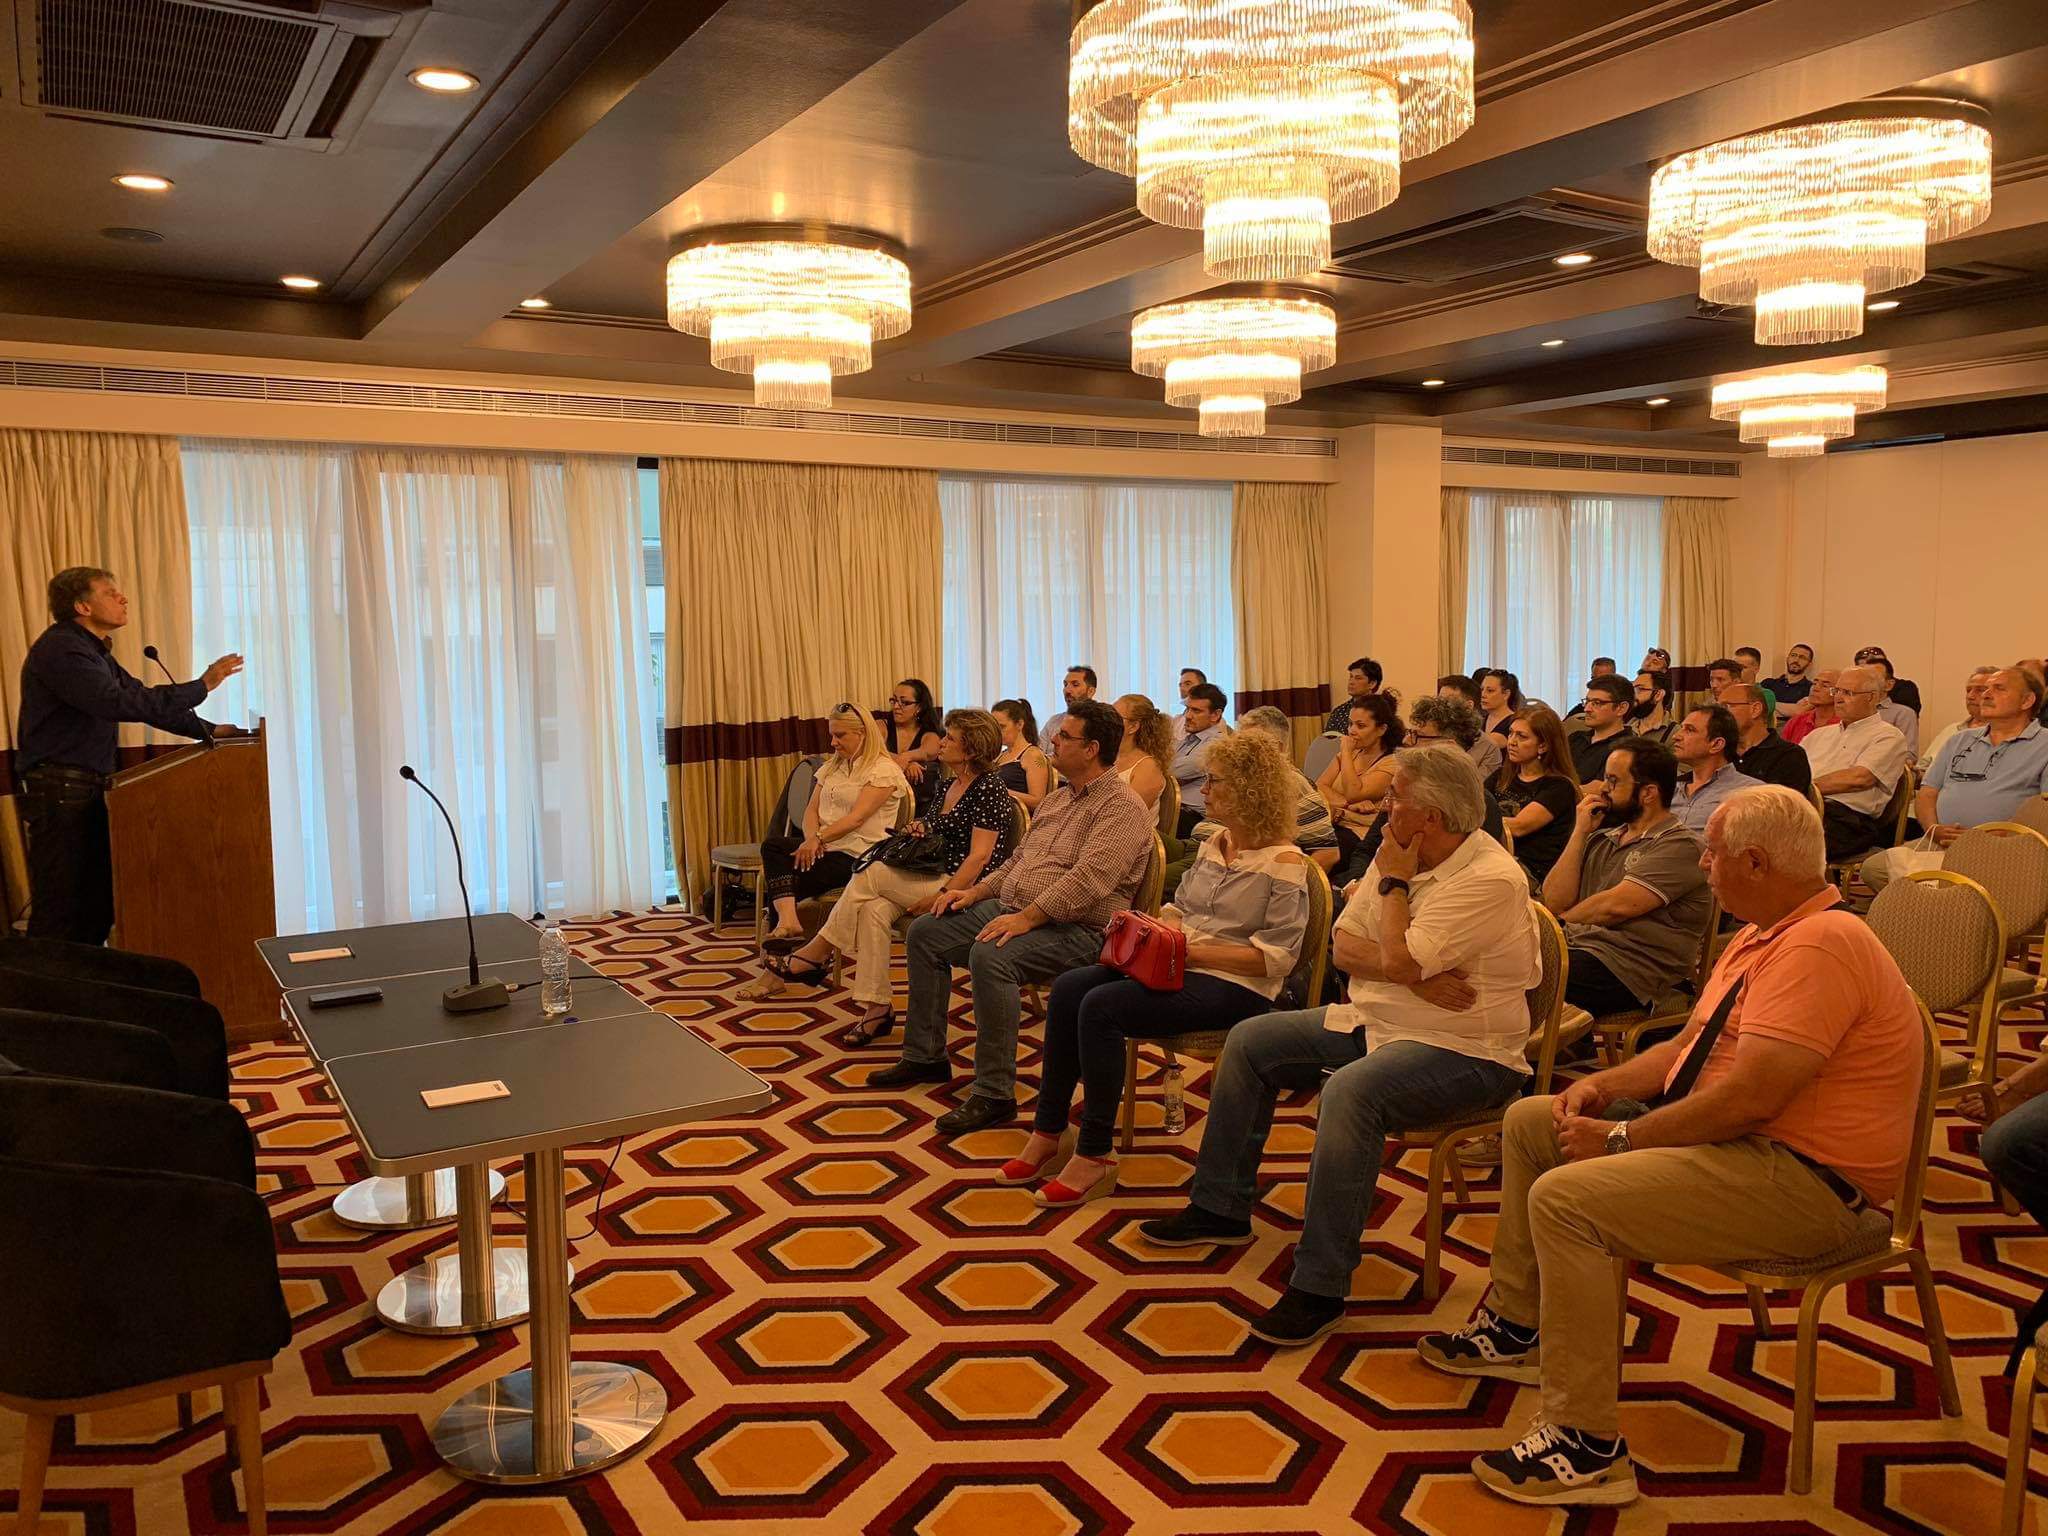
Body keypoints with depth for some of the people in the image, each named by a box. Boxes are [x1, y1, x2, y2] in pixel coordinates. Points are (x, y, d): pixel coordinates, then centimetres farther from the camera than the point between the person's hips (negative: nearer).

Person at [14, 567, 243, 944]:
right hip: (62, 794, -10)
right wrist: (201, 686, -26)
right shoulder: (59, 649, -15)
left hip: (91, 790, 10)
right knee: (61, 913, -6)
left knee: (96, 909, 14)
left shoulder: (95, 652, 17)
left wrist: (208, 730, 11)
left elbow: (145, 699, 22)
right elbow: (120, 702, -27)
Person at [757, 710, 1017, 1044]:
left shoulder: (988, 788, -14)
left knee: (870, 875, -16)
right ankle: (876, 1008, -19)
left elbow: (980, 856, -20)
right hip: (934, 876, 8)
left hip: (965, 887, -8)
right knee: (874, 909, -19)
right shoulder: (949, 784, 14)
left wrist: (942, 895, -25)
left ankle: (815, 955, -2)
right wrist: (923, 831, 6)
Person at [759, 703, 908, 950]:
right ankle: (788, 922, -34)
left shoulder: (883, 770, -7)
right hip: (824, 847, 7)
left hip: (857, 855, -7)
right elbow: (811, 810, 12)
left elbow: (857, 817, -17)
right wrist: (812, 838, -9)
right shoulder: (832, 766, 19)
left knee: (789, 881, -21)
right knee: (772, 845, -21)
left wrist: (818, 838, -24)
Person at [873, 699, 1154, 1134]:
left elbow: (1088, 878, -25)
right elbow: (1018, 859, 26)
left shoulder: (1123, 807, -12)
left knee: (989, 956, -35)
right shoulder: (1057, 799, 19)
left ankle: (994, 1093, -25)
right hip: (1011, 908, 10)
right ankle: (925, 1056, 16)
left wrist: (1026, 918, -29)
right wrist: (974, 891, 11)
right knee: (925, 932, 6)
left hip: (1073, 929, -10)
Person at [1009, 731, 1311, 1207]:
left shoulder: (1283, 863, -10)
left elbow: (1275, 957, -17)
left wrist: (1194, 951, -19)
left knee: (1101, 1006, -26)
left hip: (1234, 985, -8)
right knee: (1068, 988, -12)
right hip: (1180, 967, 8)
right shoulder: (1214, 845, 15)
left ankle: (1093, 1158, -15)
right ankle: (1047, 1132, -4)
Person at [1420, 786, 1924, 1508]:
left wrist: (1621, 1137, -19)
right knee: (1529, 1121, 14)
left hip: (1801, 1178, -11)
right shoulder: (1762, 936, 12)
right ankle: (1516, 1325, 23)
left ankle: (1588, 1448, -17)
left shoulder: (1822, 945, -22)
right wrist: (1603, 1085, 2)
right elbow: (1689, 1047, 19)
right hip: (1735, 1138, 11)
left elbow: (1749, 1097, -29)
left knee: (1564, 1198, -27)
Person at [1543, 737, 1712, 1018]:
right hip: (1571, 948, 7)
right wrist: (1580, 832, 6)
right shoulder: (1600, 839, 19)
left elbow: (1616, 906, -14)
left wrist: (1562, 921, 4)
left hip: (1624, 970, -7)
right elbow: (1554, 901, 10)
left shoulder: (1679, 846, -4)